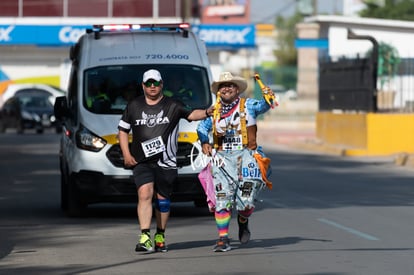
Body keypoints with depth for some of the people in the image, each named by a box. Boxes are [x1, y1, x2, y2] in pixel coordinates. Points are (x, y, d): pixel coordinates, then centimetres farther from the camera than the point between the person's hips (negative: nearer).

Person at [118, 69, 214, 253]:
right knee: (145, 194, -17)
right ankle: (145, 238, -22)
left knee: (162, 199, 7)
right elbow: (123, 130, 17)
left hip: (165, 161, 0)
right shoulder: (134, 106, 10)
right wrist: (126, 155, 5)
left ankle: (160, 236, 23)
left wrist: (207, 113, -33)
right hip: (141, 161, 0)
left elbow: (191, 114, -12)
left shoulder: (172, 106, 3)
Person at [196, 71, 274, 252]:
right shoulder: (214, 110, 14)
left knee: (246, 201, -7)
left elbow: (263, 106, -10)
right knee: (221, 199, -6)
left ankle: (243, 220, 27)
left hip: (245, 155, -2)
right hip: (222, 157, 2)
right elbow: (202, 127, 14)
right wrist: (204, 142, -4)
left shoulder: (248, 105, 5)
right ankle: (223, 239, 0)